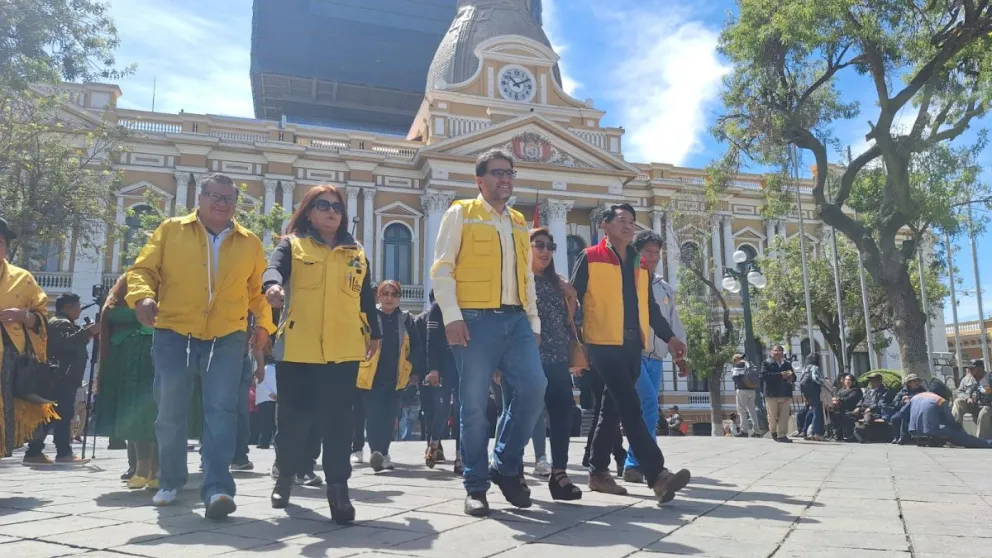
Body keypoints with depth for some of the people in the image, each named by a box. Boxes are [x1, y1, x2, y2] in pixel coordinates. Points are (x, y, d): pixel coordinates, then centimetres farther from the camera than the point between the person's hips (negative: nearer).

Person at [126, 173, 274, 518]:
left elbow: (257, 289, 14)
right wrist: (143, 296, -17)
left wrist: (263, 321, 2)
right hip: (173, 335, 0)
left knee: (221, 411, -9)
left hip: (227, 339, 0)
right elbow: (144, 269, 2)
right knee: (170, 412, 8)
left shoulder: (250, 243, 9)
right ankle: (171, 481, 29)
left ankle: (217, 488, -9)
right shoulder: (171, 230, 5)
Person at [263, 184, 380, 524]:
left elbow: (367, 297, 21)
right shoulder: (292, 245, 6)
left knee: (338, 419, -2)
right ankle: (286, 474, 30)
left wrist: (374, 334, 21)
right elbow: (274, 268, -15)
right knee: (293, 415, 7)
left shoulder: (357, 253, 16)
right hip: (297, 347, -1)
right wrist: (274, 285, -38)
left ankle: (338, 487, 2)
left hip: (343, 349, 2)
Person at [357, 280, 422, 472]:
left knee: (389, 417, 9)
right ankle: (376, 453, -3)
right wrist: (355, 368, -8)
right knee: (374, 417, -6)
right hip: (371, 377, -3)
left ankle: (383, 454, 21)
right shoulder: (368, 316, -3)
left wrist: (415, 372, 7)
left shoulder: (406, 319, 7)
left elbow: (415, 347, 12)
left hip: (396, 378, 3)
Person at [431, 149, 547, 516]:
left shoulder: (519, 223, 21)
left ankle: (506, 467, 10)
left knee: (534, 388, -9)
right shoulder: (460, 214, 5)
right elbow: (441, 270, -3)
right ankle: (476, 486, 10)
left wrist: (533, 322, 13)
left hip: (516, 320, 5)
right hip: (476, 319, -5)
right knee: (474, 404, -2)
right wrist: (452, 316, -13)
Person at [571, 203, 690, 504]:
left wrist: (670, 337, 13)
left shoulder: (639, 264, 19)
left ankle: (598, 471, 20)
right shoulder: (590, 258, 0)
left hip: (633, 345, 7)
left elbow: (650, 306, 22)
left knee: (612, 408, 10)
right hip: (604, 344, -6)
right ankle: (657, 475, -18)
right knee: (630, 406, -14)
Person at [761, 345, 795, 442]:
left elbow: (793, 377, 15)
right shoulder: (766, 363, 1)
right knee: (772, 416, 5)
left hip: (786, 394, 3)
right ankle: (773, 431, 29)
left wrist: (791, 376, -11)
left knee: (784, 417, -4)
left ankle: (782, 435, -2)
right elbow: (764, 375, -14)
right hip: (772, 394, -3)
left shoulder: (788, 364, 16)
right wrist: (780, 375, -21)